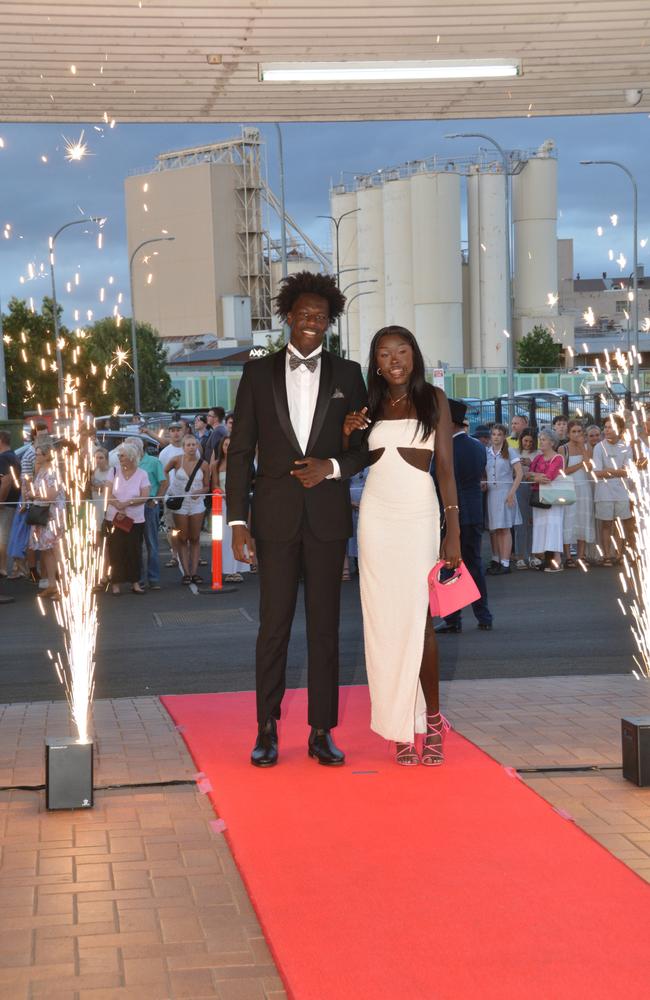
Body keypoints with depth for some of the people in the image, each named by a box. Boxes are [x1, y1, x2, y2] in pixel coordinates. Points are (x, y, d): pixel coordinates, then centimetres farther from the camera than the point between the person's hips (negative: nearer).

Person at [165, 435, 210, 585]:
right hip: (180, 505, -1)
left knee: (195, 539, 4)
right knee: (182, 539, 1)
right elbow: (165, 471, 12)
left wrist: (199, 492, -19)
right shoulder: (176, 460, -6)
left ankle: (194, 572, 8)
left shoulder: (203, 465, -5)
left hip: (197, 504, 1)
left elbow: (207, 486, 1)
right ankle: (186, 573, 2)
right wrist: (168, 487, 2)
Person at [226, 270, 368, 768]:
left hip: (328, 516, 1)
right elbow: (241, 451, 3)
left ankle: (322, 732, 11)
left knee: (325, 626, 4)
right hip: (276, 516, -1)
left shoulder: (347, 374, 7)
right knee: (274, 625, 1)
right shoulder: (258, 372, 5)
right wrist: (238, 520, -4)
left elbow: (366, 446, 10)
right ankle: (267, 729, 10)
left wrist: (332, 466, -11)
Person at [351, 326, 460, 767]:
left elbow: (446, 465, -3)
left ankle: (432, 719, 3)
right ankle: (400, 728, 4)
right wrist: (347, 434, 0)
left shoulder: (433, 399, 2)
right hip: (376, 515, 3)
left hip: (418, 514, -3)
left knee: (419, 617, -7)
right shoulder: (371, 406, 11)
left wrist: (454, 530, -9)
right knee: (384, 619, 0)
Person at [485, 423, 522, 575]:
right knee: (493, 528, 5)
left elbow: (519, 474, -5)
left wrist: (512, 493, -12)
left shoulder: (510, 452, -1)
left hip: (505, 492, -4)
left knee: (504, 528, -5)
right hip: (490, 492, 4)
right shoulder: (486, 452, 10)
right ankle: (496, 560, 15)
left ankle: (505, 563, -5)